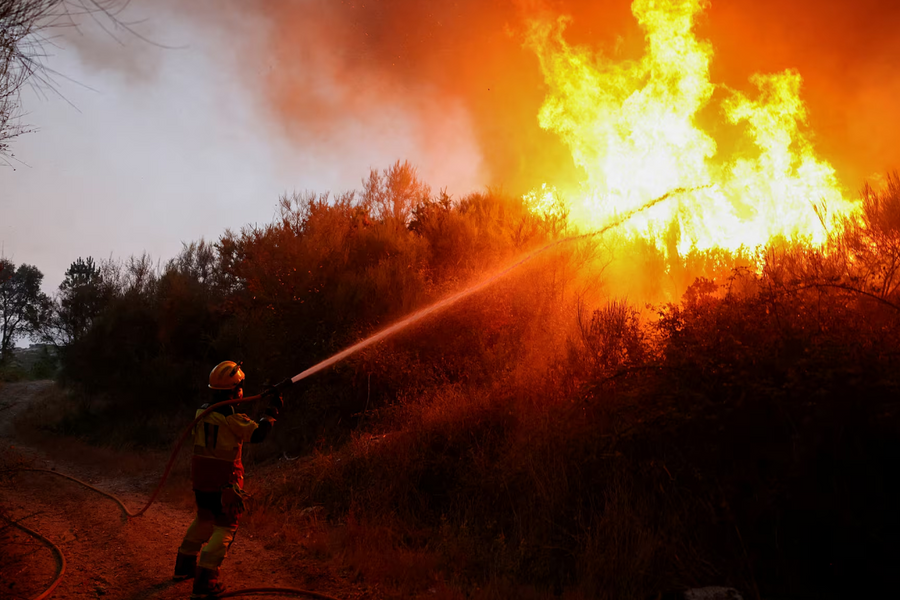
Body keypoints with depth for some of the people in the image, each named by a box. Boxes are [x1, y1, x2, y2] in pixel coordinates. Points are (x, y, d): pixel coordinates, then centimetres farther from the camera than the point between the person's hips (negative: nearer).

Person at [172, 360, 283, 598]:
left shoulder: (202, 411, 4)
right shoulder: (230, 416, -19)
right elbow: (257, 433, -17)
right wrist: (273, 410, -6)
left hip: (200, 478, 8)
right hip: (224, 481, -8)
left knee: (203, 520, 25)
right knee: (225, 527, 1)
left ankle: (184, 566, 36)